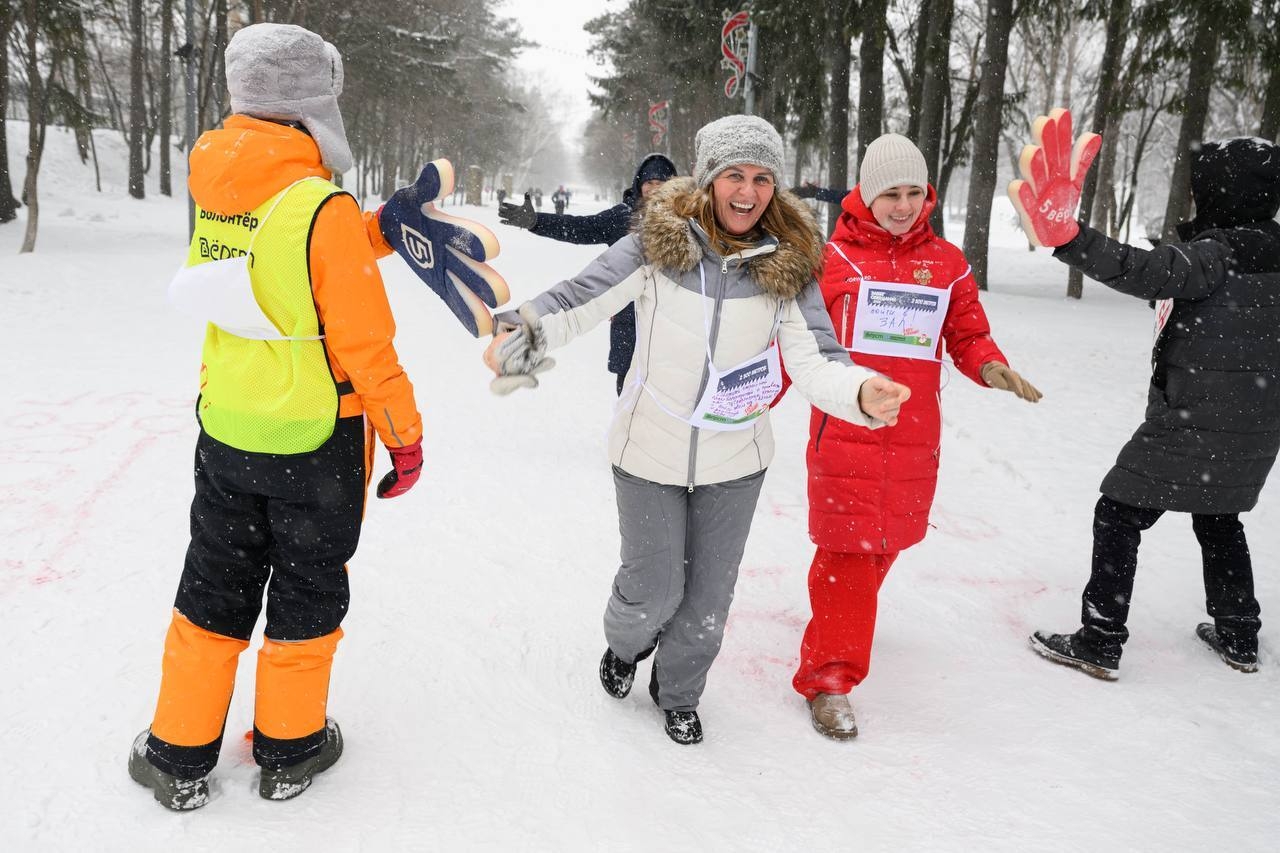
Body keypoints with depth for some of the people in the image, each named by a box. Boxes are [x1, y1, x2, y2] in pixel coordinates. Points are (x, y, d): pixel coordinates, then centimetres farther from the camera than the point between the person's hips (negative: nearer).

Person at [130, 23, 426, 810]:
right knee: (307, 591, 13)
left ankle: (180, 755, 29)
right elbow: (365, 343, -19)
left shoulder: (215, 196, 0)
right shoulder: (325, 208, -21)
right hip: (316, 442, -5)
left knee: (215, 588, 18)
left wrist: (383, 230, 10)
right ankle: (290, 751, 29)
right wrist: (405, 433, -8)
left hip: (227, 431, 6)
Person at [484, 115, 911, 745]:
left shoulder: (787, 265, -8)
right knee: (654, 591, 9)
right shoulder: (658, 243, -13)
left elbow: (814, 363, -14)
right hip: (649, 455, -2)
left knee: (708, 599, 15)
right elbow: (577, 301, -14)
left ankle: (678, 692, 45)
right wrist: (523, 334, -34)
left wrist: (862, 393, -35)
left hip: (735, 462, 2)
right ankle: (625, 643, 48)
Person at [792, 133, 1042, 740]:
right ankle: (829, 675, 5)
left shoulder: (947, 263, 7)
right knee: (847, 547, -5)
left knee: (887, 539, 16)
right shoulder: (833, 258, -1)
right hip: (843, 431, -4)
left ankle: (846, 617, 43)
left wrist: (991, 367, -10)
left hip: (912, 435, 4)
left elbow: (969, 336, 11)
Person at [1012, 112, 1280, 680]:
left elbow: (1149, 274, -38)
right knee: (1218, 518, 26)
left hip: (1194, 420, -8)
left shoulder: (1221, 252, -20)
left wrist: (1069, 238, -50)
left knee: (1118, 516, 1)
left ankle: (1099, 643, 2)